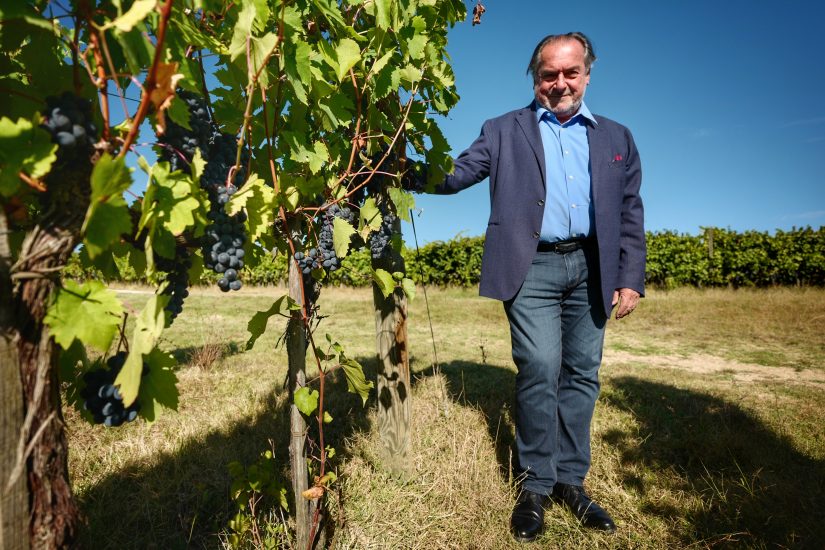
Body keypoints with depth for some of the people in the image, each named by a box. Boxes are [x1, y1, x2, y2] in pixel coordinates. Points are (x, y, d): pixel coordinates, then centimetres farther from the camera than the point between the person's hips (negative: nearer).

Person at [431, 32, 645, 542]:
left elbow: (630, 213, 12)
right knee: (540, 370, -10)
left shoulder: (616, 137, 15)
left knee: (581, 375, 7)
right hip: (533, 268, -3)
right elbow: (454, 175, -3)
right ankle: (536, 484, 9)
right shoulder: (505, 131, 8)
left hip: (590, 269, 4)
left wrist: (630, 278, 4)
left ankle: (570, 481, 22)